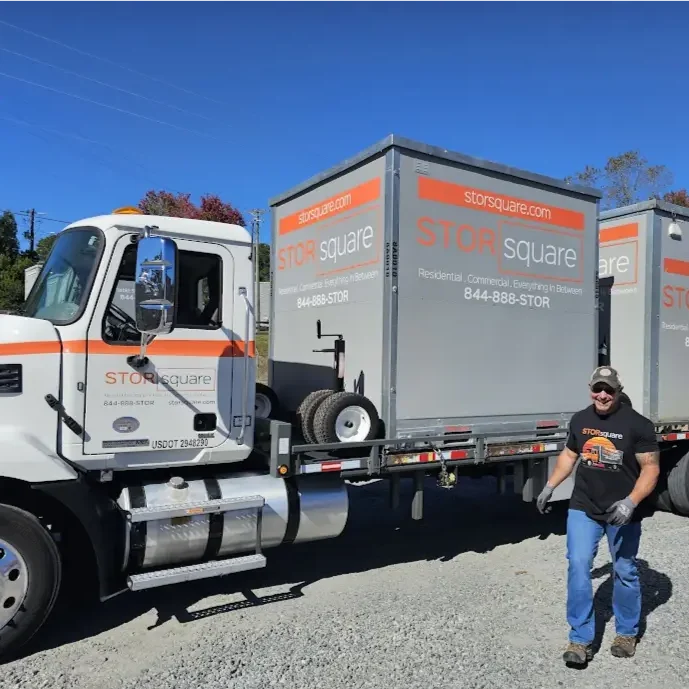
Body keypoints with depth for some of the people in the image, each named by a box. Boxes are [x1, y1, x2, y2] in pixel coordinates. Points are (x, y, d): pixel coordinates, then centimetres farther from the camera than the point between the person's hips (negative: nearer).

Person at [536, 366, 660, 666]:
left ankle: (627, 633, 35)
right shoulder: (580, 419, 2)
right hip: (583, 507, 3)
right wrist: (549, 487, 9)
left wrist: (631, 502, -25)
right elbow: (568, 455, 15)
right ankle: (580, 640, 5)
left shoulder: (638, 424, -12)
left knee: (625, 572, 13)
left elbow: (651, 468, -13)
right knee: (578, 567, -5)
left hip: (622, 512, -3)